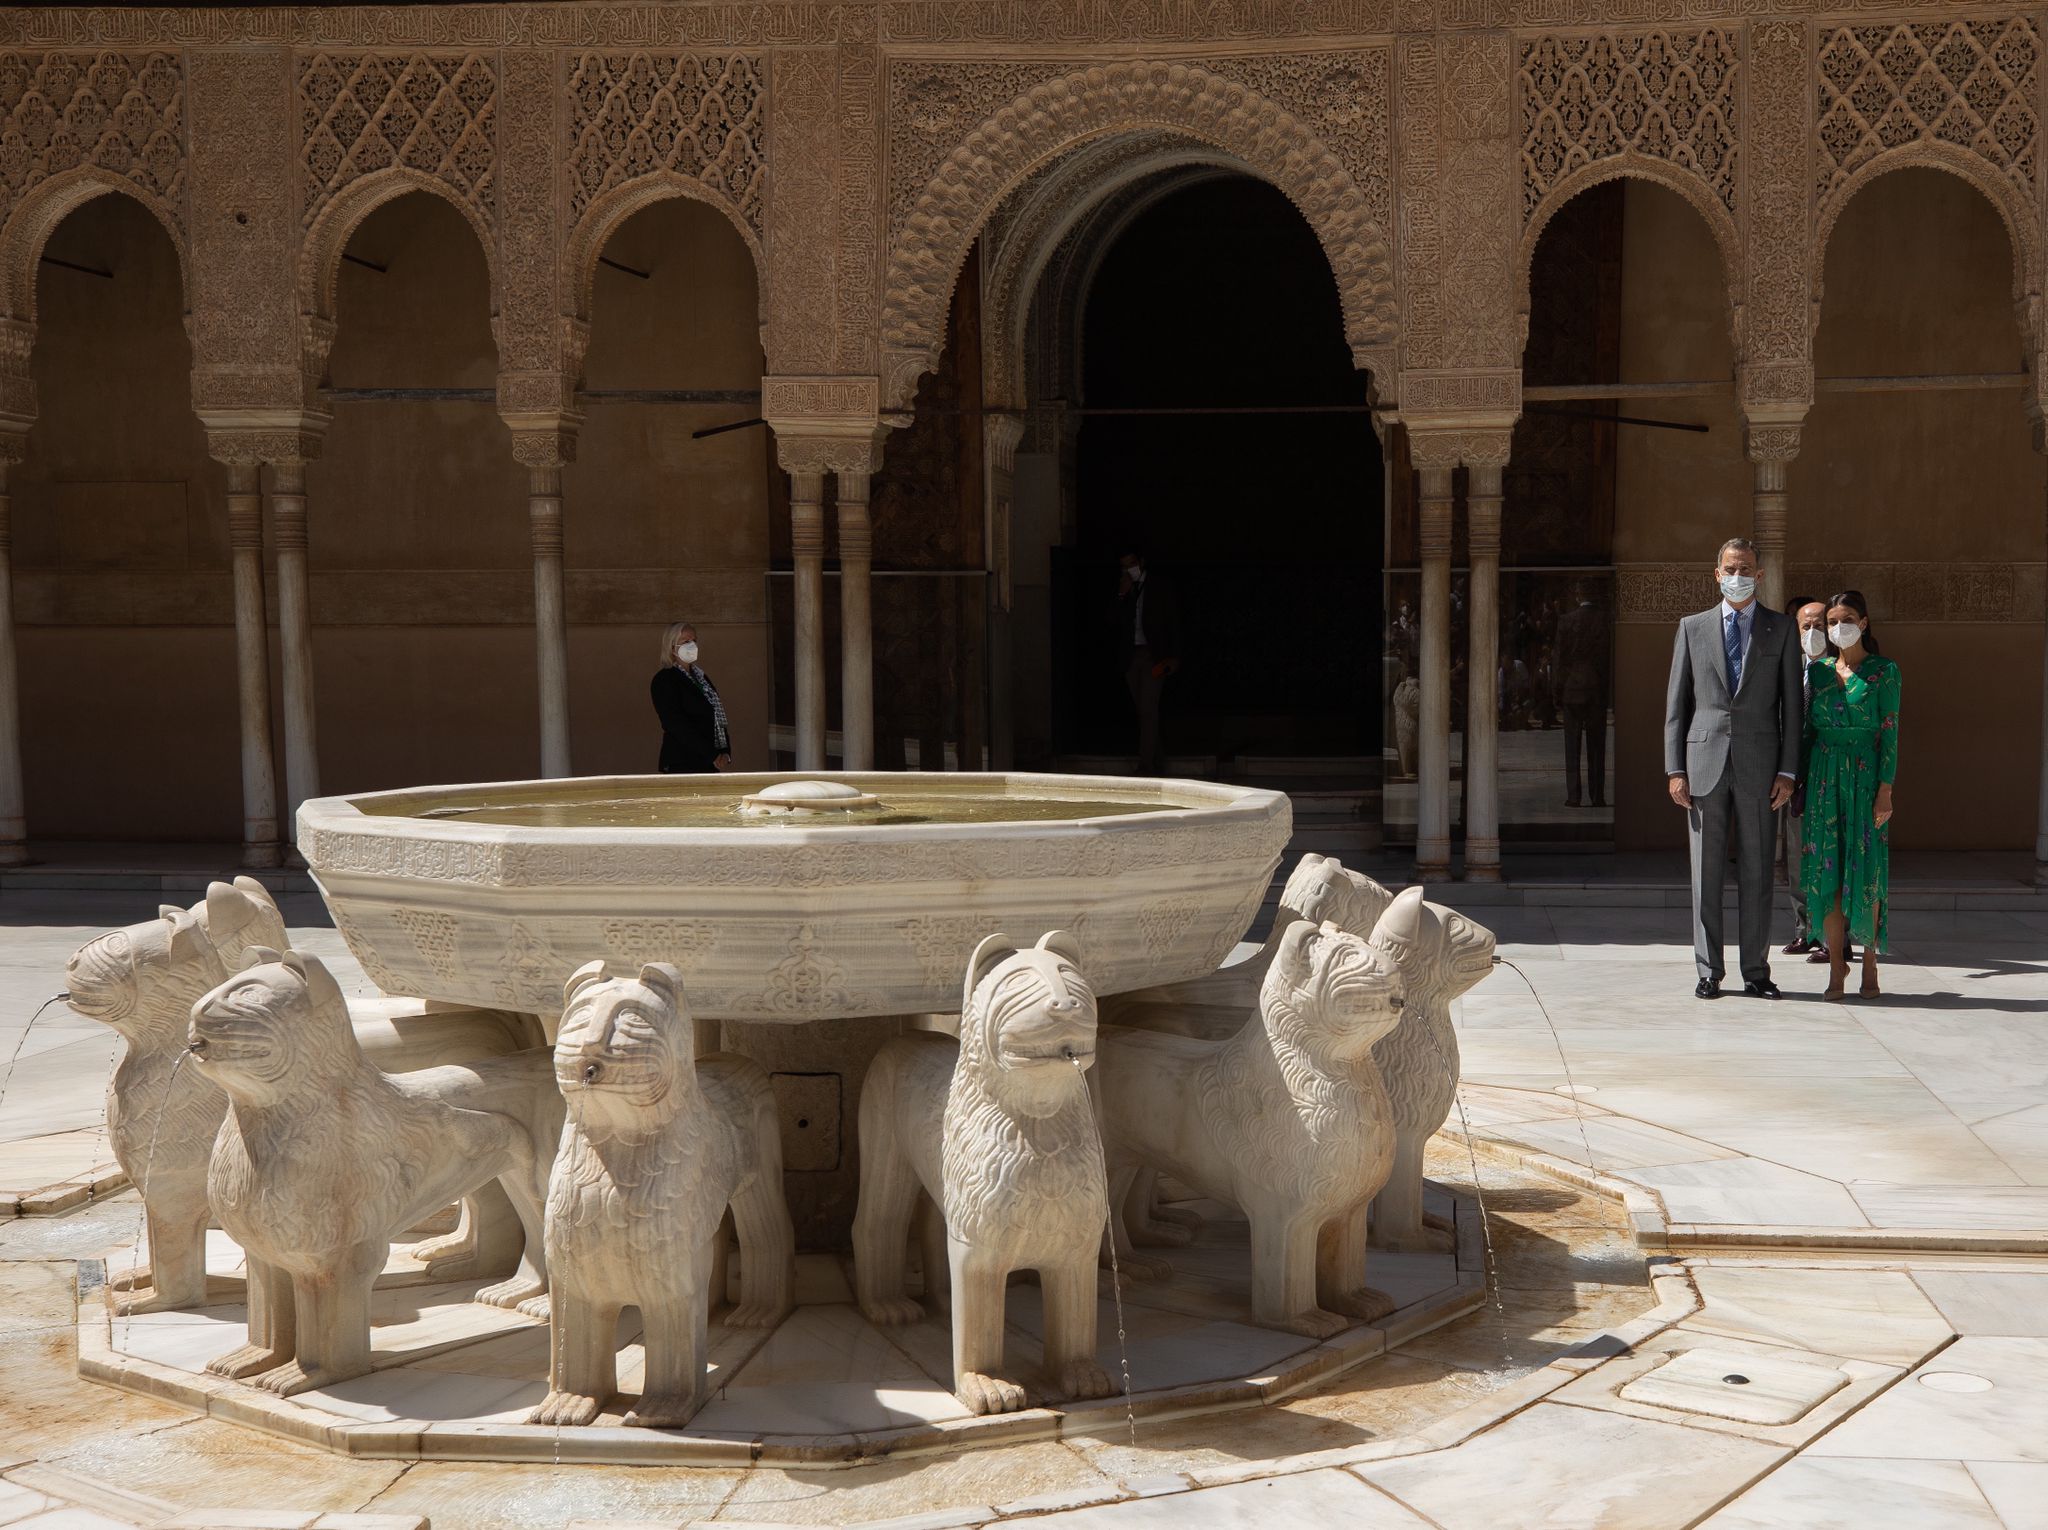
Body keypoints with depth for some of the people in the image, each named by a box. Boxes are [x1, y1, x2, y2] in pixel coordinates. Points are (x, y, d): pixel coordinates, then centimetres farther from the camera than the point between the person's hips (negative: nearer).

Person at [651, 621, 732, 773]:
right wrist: (712, 755, -18)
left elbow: (719, 718, 16)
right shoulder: (664, 680, -6)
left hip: (709, 766, 7)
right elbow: (677, 725, -15)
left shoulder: (700, 677, 18)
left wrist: (725, 751, -1)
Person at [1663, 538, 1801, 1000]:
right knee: (1706, 874, 2)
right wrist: (1675, 768, 0)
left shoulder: (1781, 629, 8)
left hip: (1759, 765, 0)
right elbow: (1676, 703, 8)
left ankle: (1756, 971, 11)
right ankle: (1709, 971, 9)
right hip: (1705, 762, 1)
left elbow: (1791, 704, 5)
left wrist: (1788, 770, -2)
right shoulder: (1693, 628, 10)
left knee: (1757, 872, 3)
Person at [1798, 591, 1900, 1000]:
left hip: (1865, 778, -3)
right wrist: (1800, 783, 7)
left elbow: (1890, 732, -5)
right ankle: (1836, 966, 5)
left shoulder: (1883, 671, -1)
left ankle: (1870, 964, 9)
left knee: (1866, 873, -2)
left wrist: (1886, 789, -11)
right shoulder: (1819, 671, 10)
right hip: (1824, 778, 3)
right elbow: (1808, 729, 12)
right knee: (1827, 873, 0)